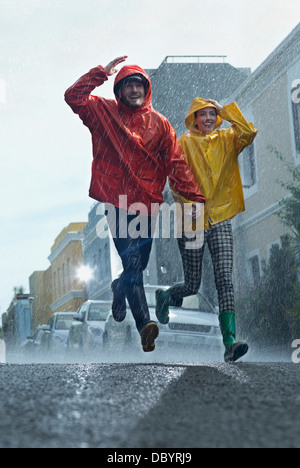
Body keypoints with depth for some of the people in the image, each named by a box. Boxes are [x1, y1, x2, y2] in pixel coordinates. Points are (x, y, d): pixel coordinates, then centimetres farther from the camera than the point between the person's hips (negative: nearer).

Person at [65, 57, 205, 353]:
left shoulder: (159, 124, 11)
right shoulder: (104, 112, 9)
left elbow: (176, 164, 7)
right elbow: (73, 96, -3)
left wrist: (195, 197, -1)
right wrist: (102, 72, -5)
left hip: (146, 203, 3)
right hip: (115, 198, -2)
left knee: (139, 263, 5)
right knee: (132, 261, -14)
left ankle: (120, 291, 35)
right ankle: (144, 323, -12)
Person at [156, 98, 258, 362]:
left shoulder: (226, 140, 9)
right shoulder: (185, 143, 3)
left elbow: (249, 133, -10)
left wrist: (225, 110, -6)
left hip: (220, 220, 2)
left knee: (225, 281, -12)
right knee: (193, 286, 3)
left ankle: (230, 343, -17)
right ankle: (165, 297, 37)